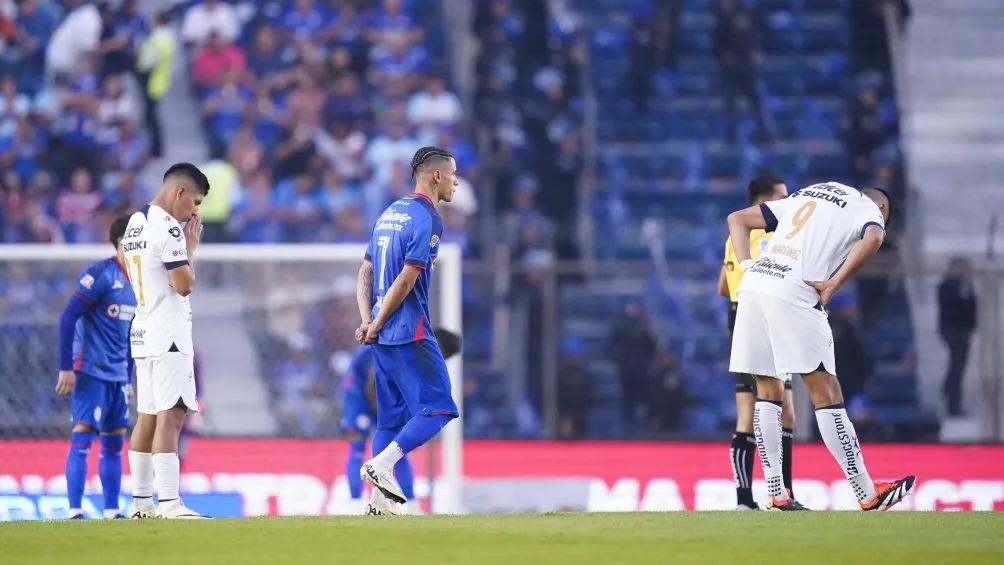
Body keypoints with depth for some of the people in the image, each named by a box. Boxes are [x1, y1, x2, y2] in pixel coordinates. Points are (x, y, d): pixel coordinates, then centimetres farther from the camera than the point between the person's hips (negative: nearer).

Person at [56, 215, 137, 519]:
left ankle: (111, 511, 13)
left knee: (114, 443, 9)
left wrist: (128, 378, 20)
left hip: (117, 377, 8)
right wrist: (66, 368, -18)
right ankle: (74, 511, -14)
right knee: (82, 437, -12)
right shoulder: (100, 274, -12)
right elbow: (68, 318, -15)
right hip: (91, 371, -8)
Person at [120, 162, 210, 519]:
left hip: (143, 335, 10)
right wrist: (191, 248, -2)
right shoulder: (168, 228, -15)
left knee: (147, 418, 12)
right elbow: (184, 285, -16)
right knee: (170, 416, -14)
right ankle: (169, 503, -20)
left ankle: (141, 502, 15)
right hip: (168, 336, -10)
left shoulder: (134, 225, 14)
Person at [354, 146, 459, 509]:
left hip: (383, 334, 9)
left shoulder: (390, 213, 16)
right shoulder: (427, 219, -11)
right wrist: (376, 325, -10)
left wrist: (367, 321, 4)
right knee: (437, 409, -6)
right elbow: (407, 279, -17)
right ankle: (381, 463, -20)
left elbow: (366, 272, 14)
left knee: (392, 416, 12)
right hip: (409, 334, -9)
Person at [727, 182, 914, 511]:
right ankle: (868, 494, 1)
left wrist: (747, 268, 15)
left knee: (768, 390, 13)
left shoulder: (805, 197, 31)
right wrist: (834, 284, -10)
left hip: (753, 287, 6)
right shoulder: (869, 210, 12)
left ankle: (776, 495, 11)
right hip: (792, 295, -6)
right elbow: (873, 239, -14)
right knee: (825, 390, -2)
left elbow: (737, 220, 28)